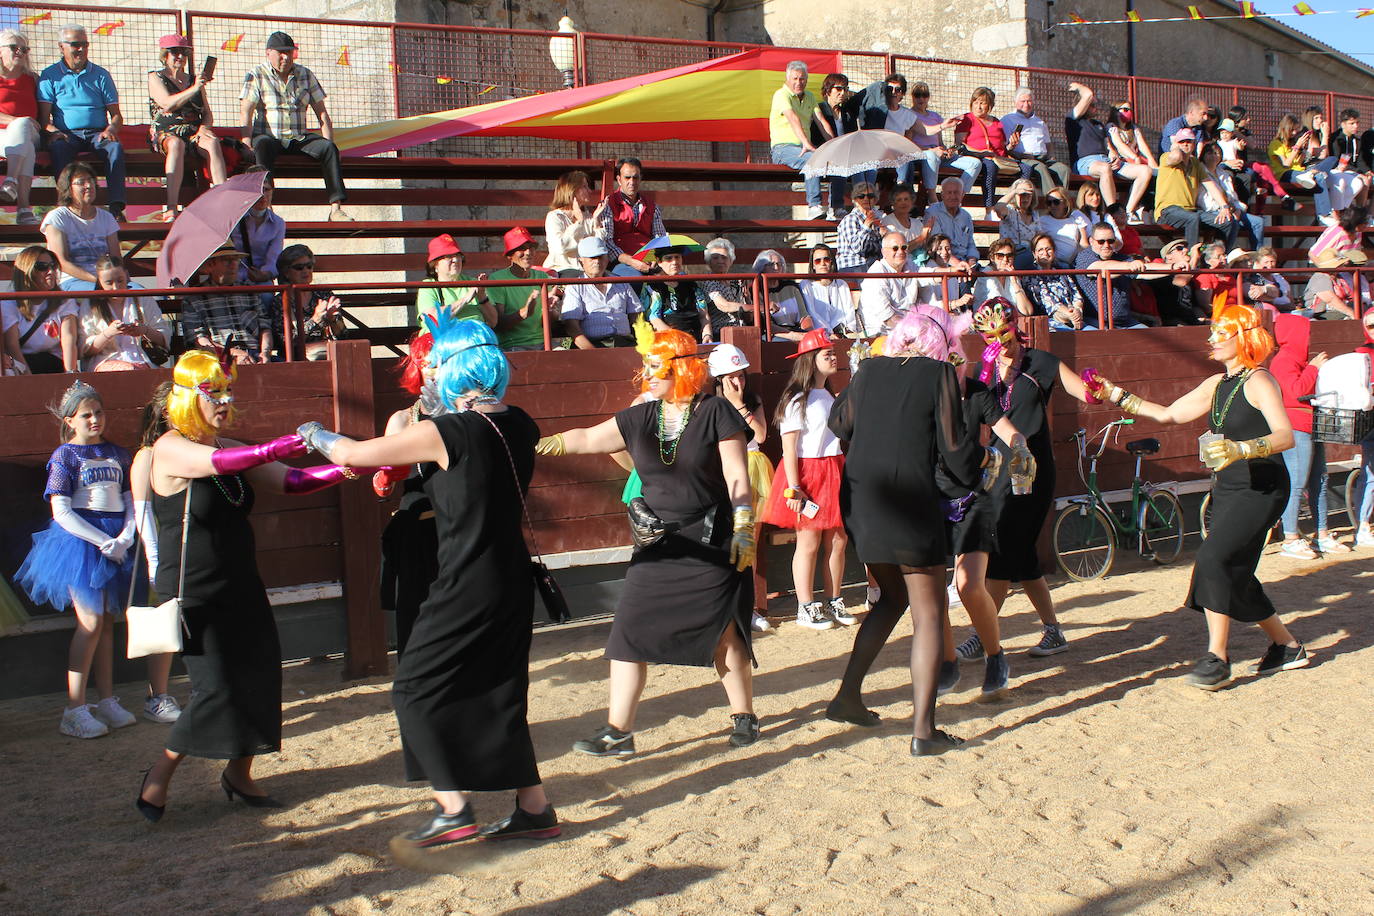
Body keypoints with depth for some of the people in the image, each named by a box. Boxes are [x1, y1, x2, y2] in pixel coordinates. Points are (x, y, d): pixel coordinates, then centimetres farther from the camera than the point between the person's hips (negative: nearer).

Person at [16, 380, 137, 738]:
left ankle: (107, 701, 15)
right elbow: (61, 512, -9)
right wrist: (102, 541, -15)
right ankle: (75, 710, -6)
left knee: (107, 621, 8)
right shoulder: (65, 456, -2)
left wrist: (124, 538, -8)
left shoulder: (117, 454, 11)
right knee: (90, 622, -11)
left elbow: (131, 502, 10)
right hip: (80, 542, -5)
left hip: (116, 543, 5)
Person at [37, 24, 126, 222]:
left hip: (97, 133, 1)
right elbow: (44, 115, 3)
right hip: (67, 134, -1)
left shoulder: (101, 75, 17)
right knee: (59, 148, -36)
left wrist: (111, 129, -12)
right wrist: (52, 131, -20)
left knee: (116, 148, -33)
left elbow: (116, 114, 12)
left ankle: (116, 207, -44)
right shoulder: (50, 76, 12)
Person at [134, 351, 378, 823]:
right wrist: (292, 443, -43)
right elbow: (220, 463, -33)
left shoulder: (229, 448, 10)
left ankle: (238, 773, 23)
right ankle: (158, 777, 12)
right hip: (194, 593, -7)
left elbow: (289, 480, 4)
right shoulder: (170, 449, -12)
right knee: (215, 688, -8)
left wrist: (342, 470, -13)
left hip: (241, 587, 7)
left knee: (259, 677, 4)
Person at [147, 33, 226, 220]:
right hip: (166, 132, -3)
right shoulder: (156, 77, 11)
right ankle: (171, 208, -49)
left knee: (213, 143, -33)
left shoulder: (194, 80, 23)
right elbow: (167, 104, -8)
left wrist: (204, 128, -4)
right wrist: (195, 88, -16)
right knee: (176, 145, -39)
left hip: (194, 132, 3)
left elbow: (208, 113, 19)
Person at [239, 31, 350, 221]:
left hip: (299, 139, 3)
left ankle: (336, 208, -33)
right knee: (263, 145, -38)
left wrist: (329, 143, -2)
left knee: (328, 147, -24)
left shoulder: (306, 75, 14)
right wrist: (246, 144, -22)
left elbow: (322, 113, 12)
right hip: (268, 136, -3)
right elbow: (245, 113, -7)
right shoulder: (255, 75, 3)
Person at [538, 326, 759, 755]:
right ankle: (618, 731, 6)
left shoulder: (715, 412, -6)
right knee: (629, 633, -1)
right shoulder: (640, 418, 7)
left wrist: (744, 533, -13)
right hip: (659, 548, 5)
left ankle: (744, 716, 23)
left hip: (712, 547, -5)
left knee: (725, 634, 2)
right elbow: (587, 439, 9)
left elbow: (738, 478, -8)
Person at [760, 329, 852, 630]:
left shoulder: (830, 397, 15)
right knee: (809, 543, -2)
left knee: (838, 539, 8)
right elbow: (789, 447, -15)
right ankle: (805, 609, 7)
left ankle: (834, 602, 20)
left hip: (834, 473, 8)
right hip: (807, 473, -8)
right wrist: (794, 489, -21)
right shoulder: (797, 400, -11)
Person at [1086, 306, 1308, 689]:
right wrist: (1115, 396, 13)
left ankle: (1217, 657, -12)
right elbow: (1168, 414, 17)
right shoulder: (1217, 384, 12)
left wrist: (1240, 449, -40)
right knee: (1234, 575, 10)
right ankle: (1286, 646, 27)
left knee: (1213, 560, -19)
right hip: (1228, 488, 9)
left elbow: (1286, 436, -24)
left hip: (1262, 489, -9)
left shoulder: (1258, 382, -12)